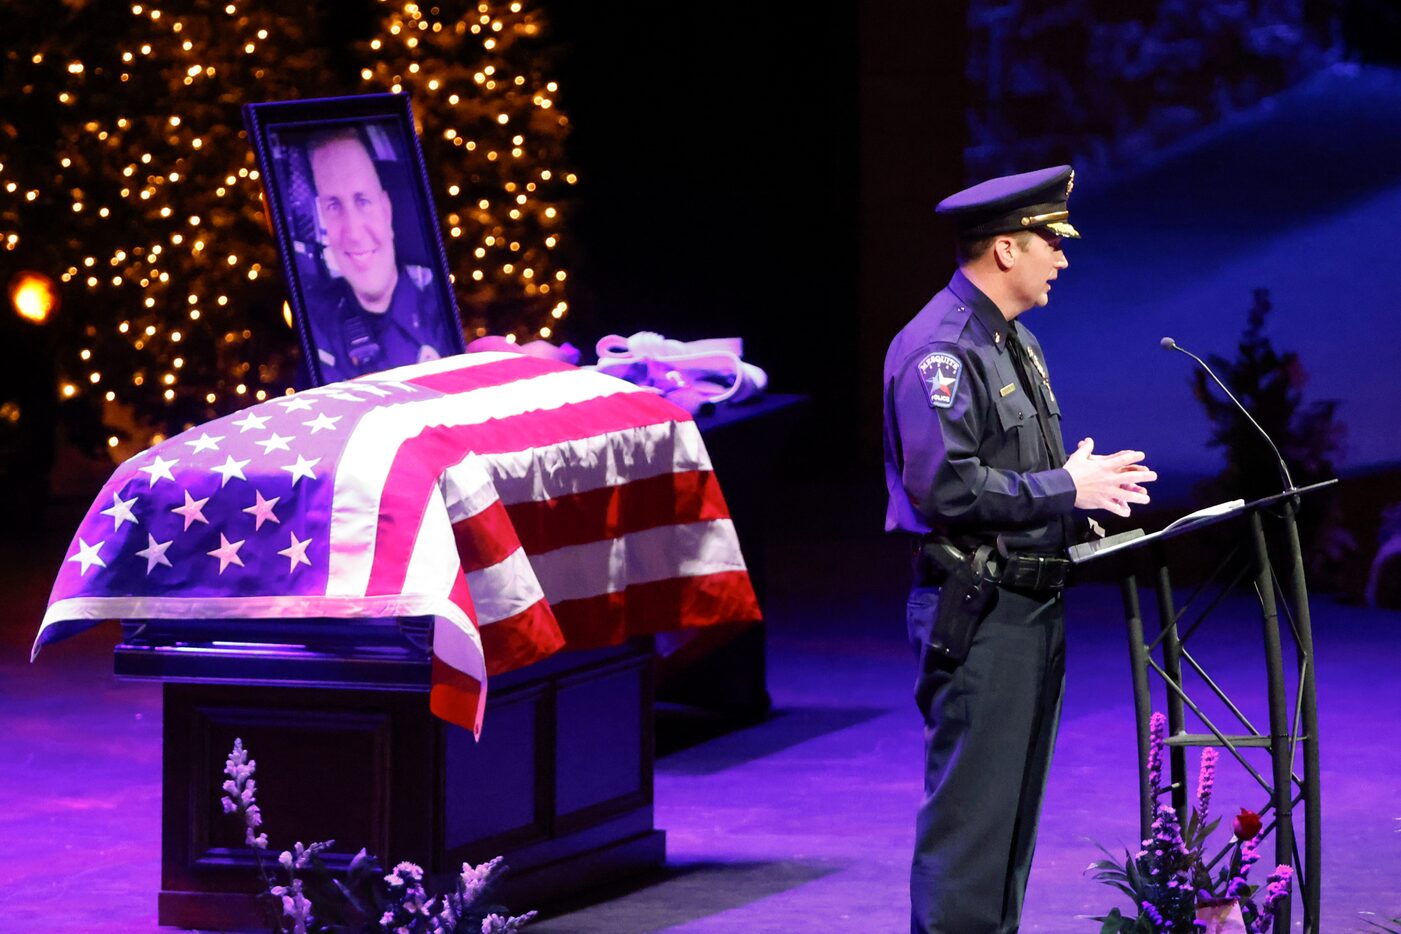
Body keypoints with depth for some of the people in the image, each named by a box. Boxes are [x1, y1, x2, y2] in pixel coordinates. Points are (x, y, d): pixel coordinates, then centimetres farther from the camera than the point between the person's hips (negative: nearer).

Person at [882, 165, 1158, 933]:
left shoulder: (1015, 343, 17)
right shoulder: (938, 350, -15)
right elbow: (945, 486, -23)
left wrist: (1086, 488, 6)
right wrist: (1064, 489, -16)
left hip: (1032, 605, 10)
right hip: (977, 610, -10)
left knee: (1016, 805, 14)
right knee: (971, 809, -9)